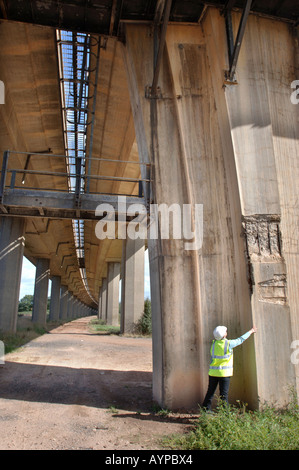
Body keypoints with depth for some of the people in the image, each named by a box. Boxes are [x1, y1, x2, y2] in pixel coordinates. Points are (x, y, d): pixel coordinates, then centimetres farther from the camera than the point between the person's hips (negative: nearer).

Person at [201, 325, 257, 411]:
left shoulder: (214, 343, 1)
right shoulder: (229, 343, -11)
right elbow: (240, 340, 2)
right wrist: (251, 331, 14)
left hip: (213, 372, 4)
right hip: (224, 373, -4)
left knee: (210, 392, 14)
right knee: (224, 394, 5)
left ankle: (206, 409, 18)